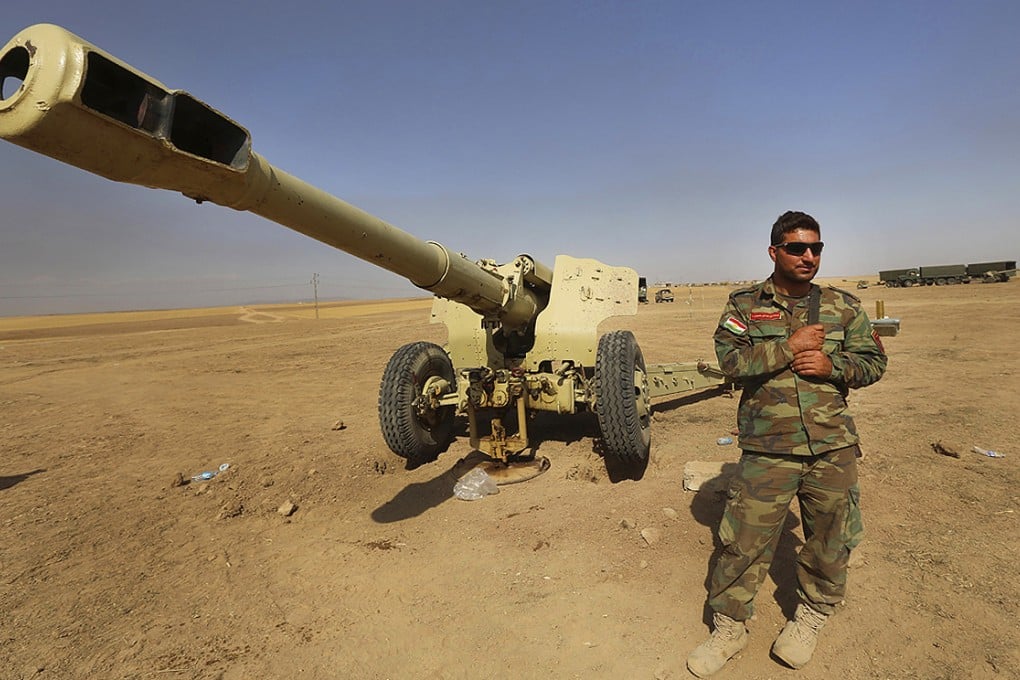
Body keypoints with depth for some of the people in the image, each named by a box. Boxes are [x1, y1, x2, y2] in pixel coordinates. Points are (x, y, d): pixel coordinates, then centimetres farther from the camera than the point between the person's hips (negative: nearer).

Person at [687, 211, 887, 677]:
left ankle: (810, 617, 41)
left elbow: (873, 362, 9)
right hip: (767, 451, -3)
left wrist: (831, 365, -9)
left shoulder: (844, 306, 8)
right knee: (743, 543, 2)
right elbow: (729, 360, -13)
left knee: (829, 541, 16)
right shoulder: (744, 305, -1)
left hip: (833, 449, 3)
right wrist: (790, 347, -17)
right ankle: (729, 628, 23)